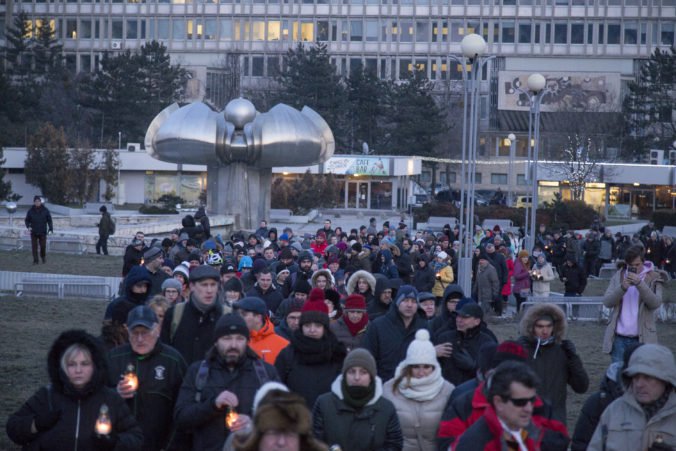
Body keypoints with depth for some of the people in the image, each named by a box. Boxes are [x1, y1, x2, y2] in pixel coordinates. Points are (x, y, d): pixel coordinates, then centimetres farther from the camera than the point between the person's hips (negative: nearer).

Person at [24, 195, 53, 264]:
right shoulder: (31, 211, 1)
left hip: (42, 232, -1)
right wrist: (28, 226, -12)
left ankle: (43, 256, 28)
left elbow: (49, 220, 5)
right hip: (34, 232, 1)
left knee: (43, 246, -1)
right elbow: (27, 220, 8)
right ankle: (35, 260, 5)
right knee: (34, 246, -2)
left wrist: (50, 228, -6)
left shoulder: (45, 210, 1)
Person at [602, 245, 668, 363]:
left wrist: (639, 284, -23)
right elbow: (607, 302, 0)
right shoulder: (618, 276, 9)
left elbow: (655, 303, -12)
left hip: (641, 339, -3)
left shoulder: (653, 278, 1)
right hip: (619, 337, 3)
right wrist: (623, 287, -17)